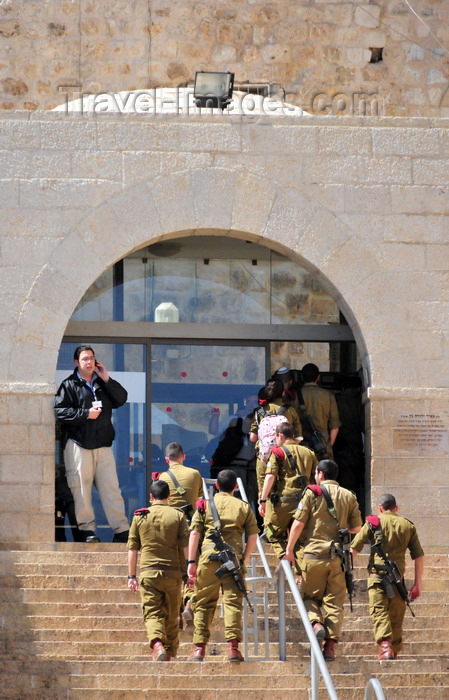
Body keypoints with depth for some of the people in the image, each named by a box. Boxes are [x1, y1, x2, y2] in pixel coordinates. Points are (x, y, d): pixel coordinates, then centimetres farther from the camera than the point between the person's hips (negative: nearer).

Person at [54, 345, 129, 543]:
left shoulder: (103, 384, 17)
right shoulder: (69, 385, 2)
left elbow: (122, 399, 7)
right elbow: (60, 411, -7)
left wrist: (106, 379, -1)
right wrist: (86, 414, -13)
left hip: (103, 445, 4)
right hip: (78, 444, -4)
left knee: (111, 486, 1)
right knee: (81, 487, -4)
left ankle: (121, 529, 0)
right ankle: (87, 529, 3)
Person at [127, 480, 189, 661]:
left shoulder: (139, 516, 5)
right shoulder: (178, 516, 2)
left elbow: (132, 549, 7)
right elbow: (186, 546, -2)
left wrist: (131, 576, 12)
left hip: (148, 572, -1)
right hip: (172, 573, 1)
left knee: (152, 614, -4)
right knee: (171, 617, 13)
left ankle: (157, 645, -30)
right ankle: (169, 654, 18)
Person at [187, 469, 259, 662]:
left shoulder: (205, 504, 10)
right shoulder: (244, 507, 11)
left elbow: (194, 533, 3)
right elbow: (252, 537, 6)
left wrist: (191, 562, 3)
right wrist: (244, 560, 16)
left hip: (209, 555, 0)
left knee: (203, 603, 6)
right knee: (233, 602, -1)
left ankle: (199, 648, 3)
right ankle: (233, 646, -10)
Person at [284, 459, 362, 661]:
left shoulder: (312, 493, -1)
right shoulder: (349, 497, 9)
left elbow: (298, 523, -5)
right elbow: (356, 527, 11)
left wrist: (289, 549, 3)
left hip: (315, 553, -2)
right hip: (338, 556, 2)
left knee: (310, 595, 12)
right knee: (334, 601, 4)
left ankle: (316, 622, -16)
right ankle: (330, 646, -3)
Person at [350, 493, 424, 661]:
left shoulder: (373, 522, 7)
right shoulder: (408, 526, 14)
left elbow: (354, 549, 2)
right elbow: (419, 556, 11)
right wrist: (417, 584, 15)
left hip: (377, 573, -3)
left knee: (379, 611, -9)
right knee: (396, 616, 12)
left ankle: (385, 644, -29)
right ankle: (395, 651, 17)